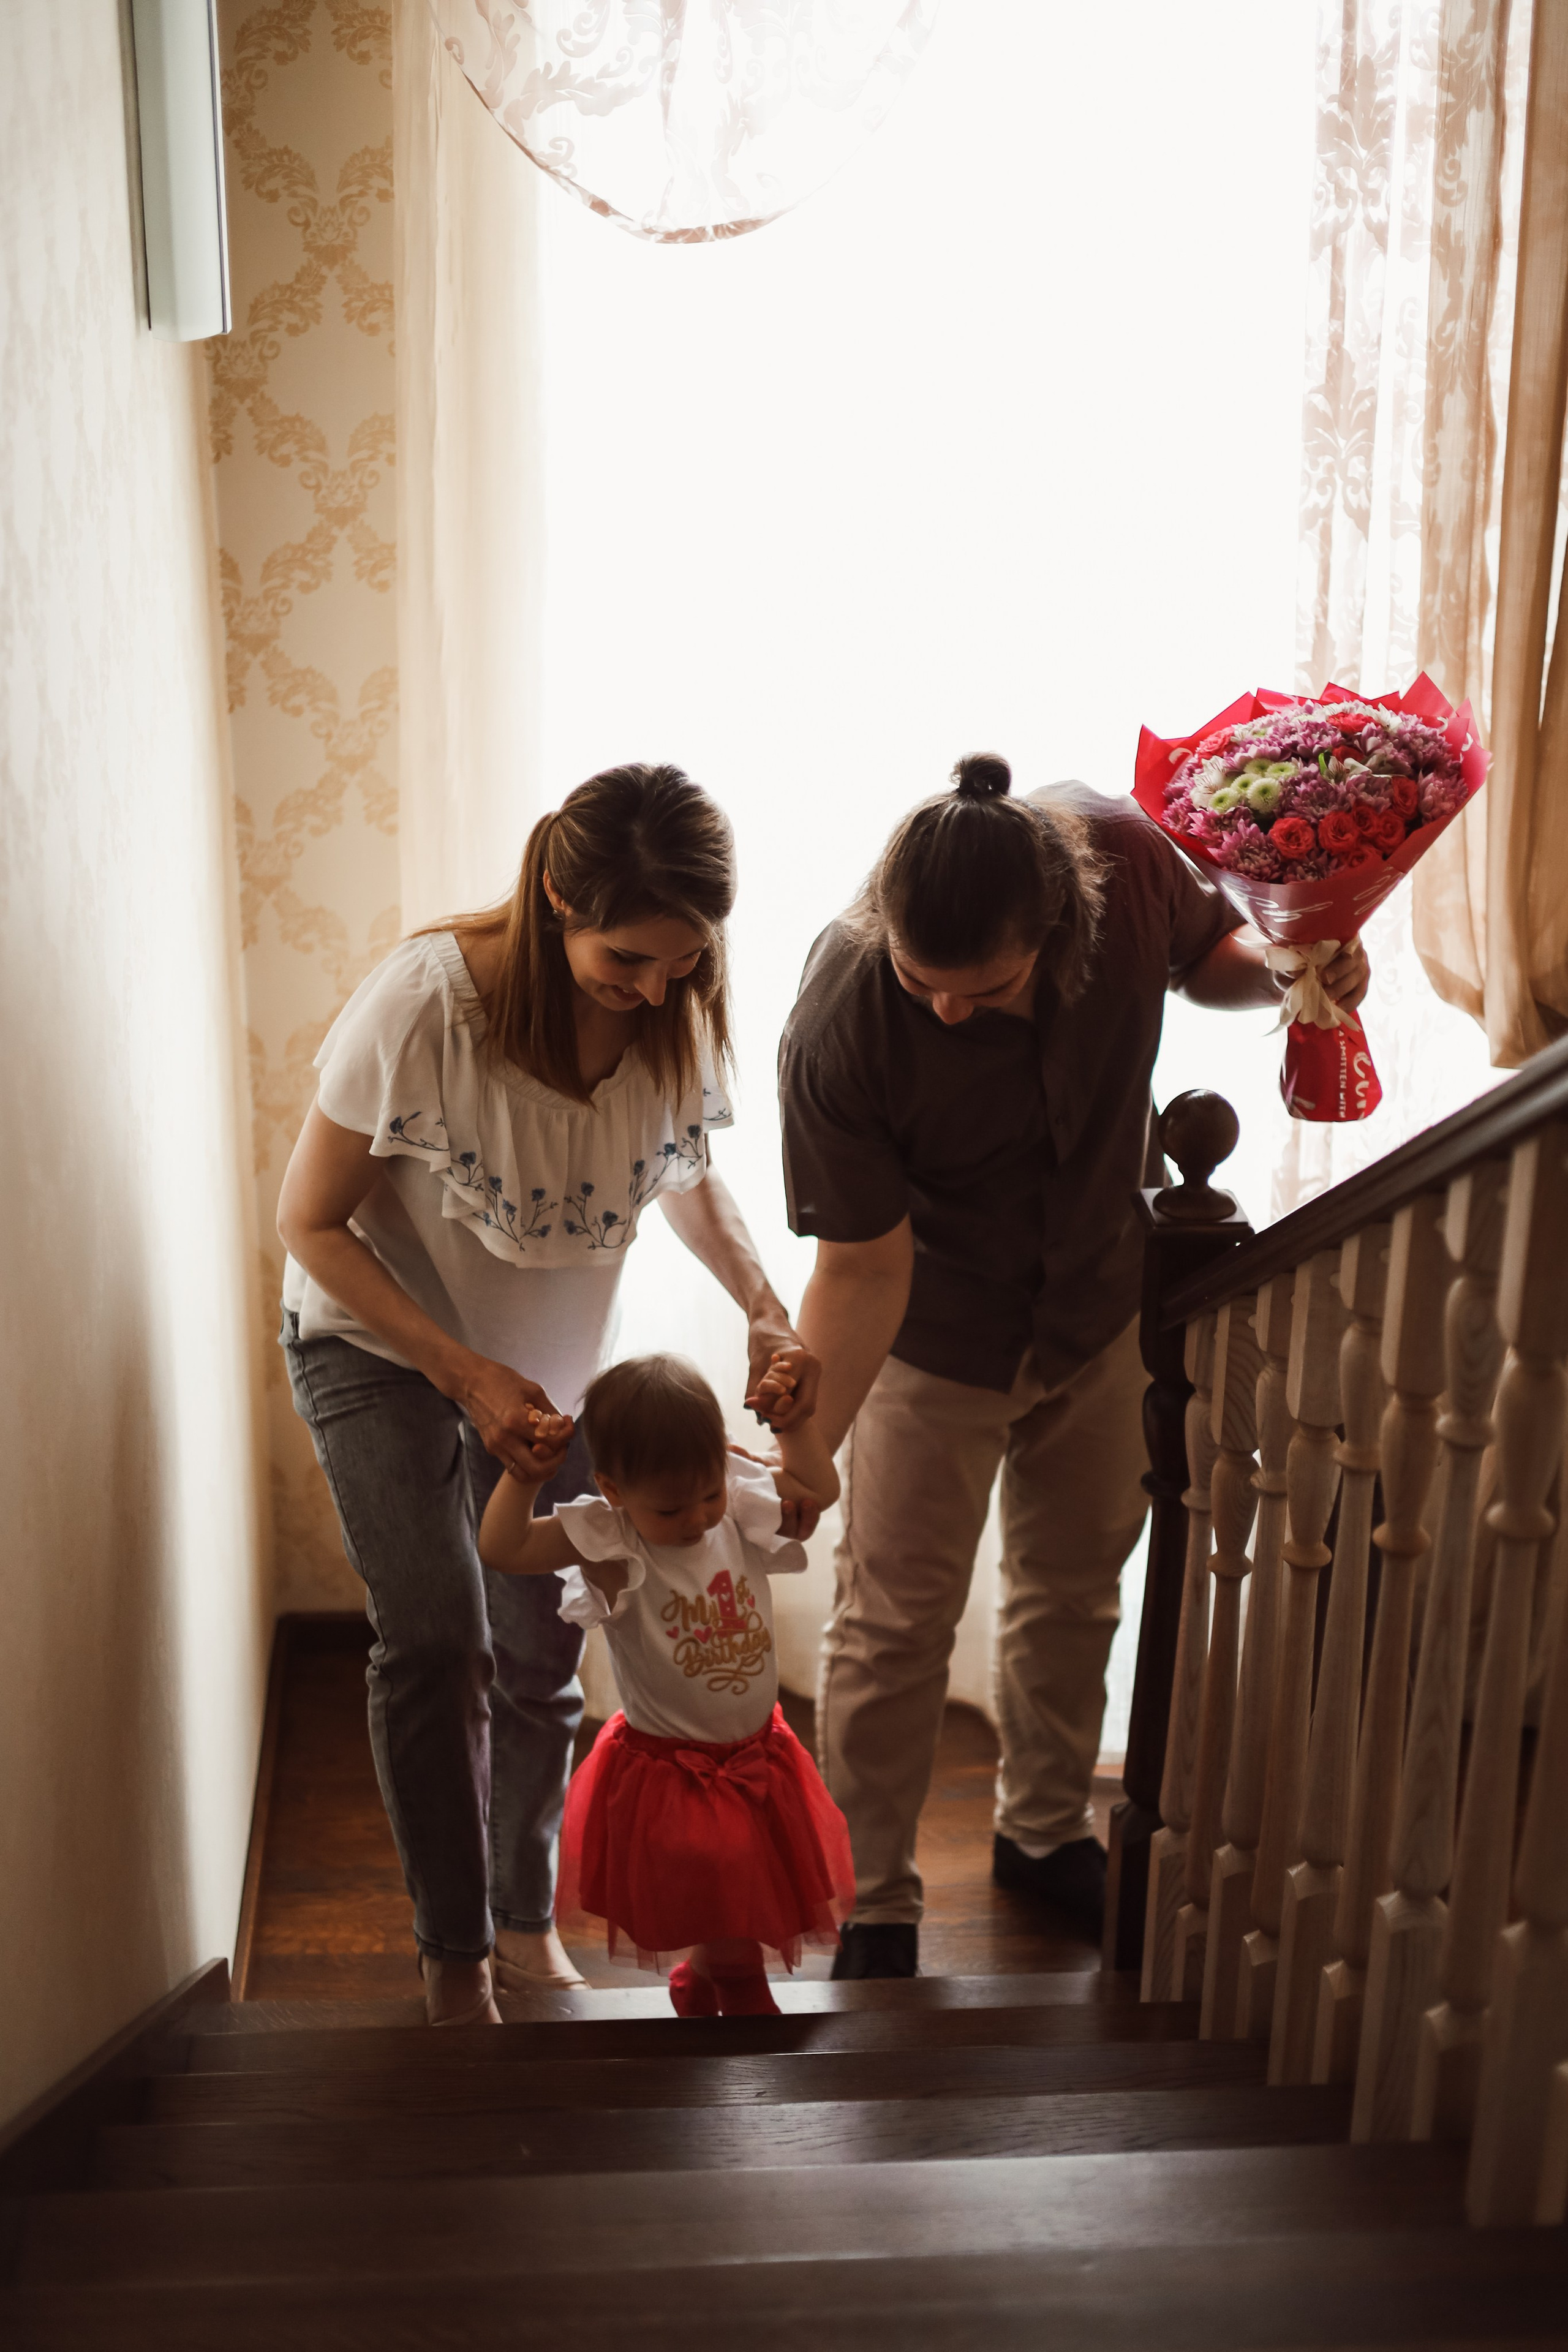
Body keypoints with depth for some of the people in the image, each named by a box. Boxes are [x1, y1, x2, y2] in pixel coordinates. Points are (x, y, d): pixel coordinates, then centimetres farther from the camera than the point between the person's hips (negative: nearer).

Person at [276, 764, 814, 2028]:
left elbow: (693, 1180, 0)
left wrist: (765, 1308, -19)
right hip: (382, 1343, -4)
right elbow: (313, 1221, -21)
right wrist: (464, 1373, -28)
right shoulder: (426, 1000, -32)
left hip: (553, 1356, 4)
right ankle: (453, 1961, 5)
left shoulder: (680, 1007, -19)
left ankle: (528, 1927, 32)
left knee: (541, 1659, 10)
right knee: (437, 1644, -14)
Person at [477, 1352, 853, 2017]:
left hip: (758, 1756, 5)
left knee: (766, 1895, 19)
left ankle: (702, 1977, 46)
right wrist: (523, 1478, -37)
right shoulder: (609, 1547, -21)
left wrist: (793, 1419, -7)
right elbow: (501, 1548, -26)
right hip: (668, 1776, -5)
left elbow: (819, 1488, 6)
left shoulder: (742, 1511, -8)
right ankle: (740, 1988, 34)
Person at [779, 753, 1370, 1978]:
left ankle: (1047, 1830, 45)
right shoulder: (839, 1028, -35)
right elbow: (867, 1266, -28)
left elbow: (1205, 948, -3)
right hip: (937, 1336, -4)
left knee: (1077, 1580, 20)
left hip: (1100, 1308, 4)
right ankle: (875, 1908, 25)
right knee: (895, 1622, 2)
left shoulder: (1122, 855, -26)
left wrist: (1285, 968, -24)